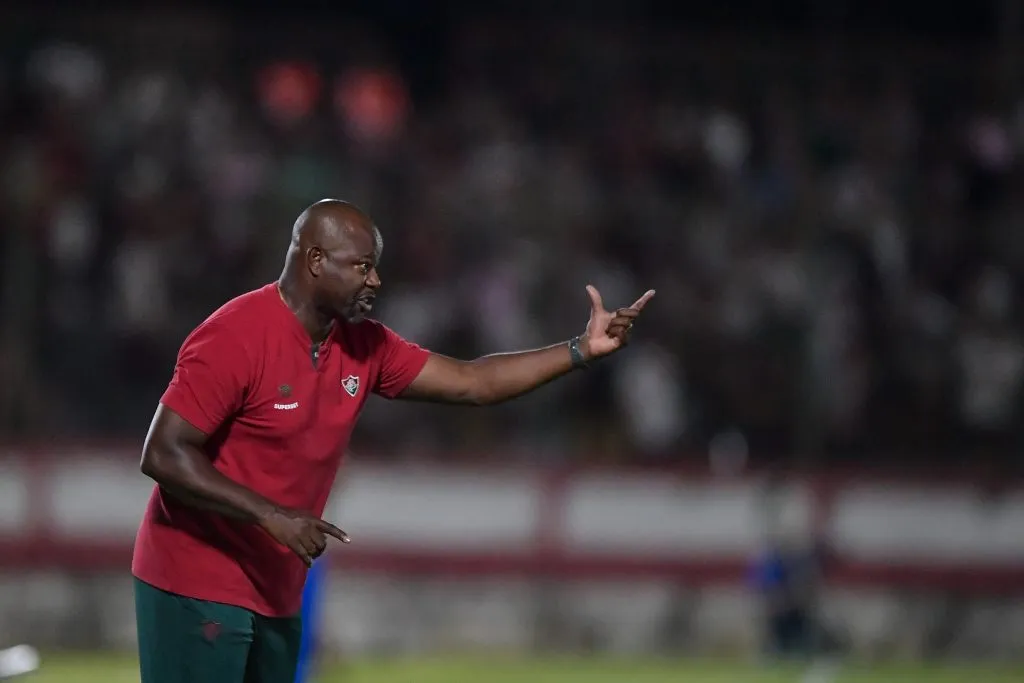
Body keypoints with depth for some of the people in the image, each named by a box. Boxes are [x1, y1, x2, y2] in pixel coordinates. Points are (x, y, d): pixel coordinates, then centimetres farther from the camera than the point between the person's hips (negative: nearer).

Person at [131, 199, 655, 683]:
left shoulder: (363, 346, 5)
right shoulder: (234, 340, -19)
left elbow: (470, 383, 7)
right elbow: (163, 456, -21)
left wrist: (581, 350, -2)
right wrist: (272, 516, -28)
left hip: (274, 592, 8)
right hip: (199, 589, -8)